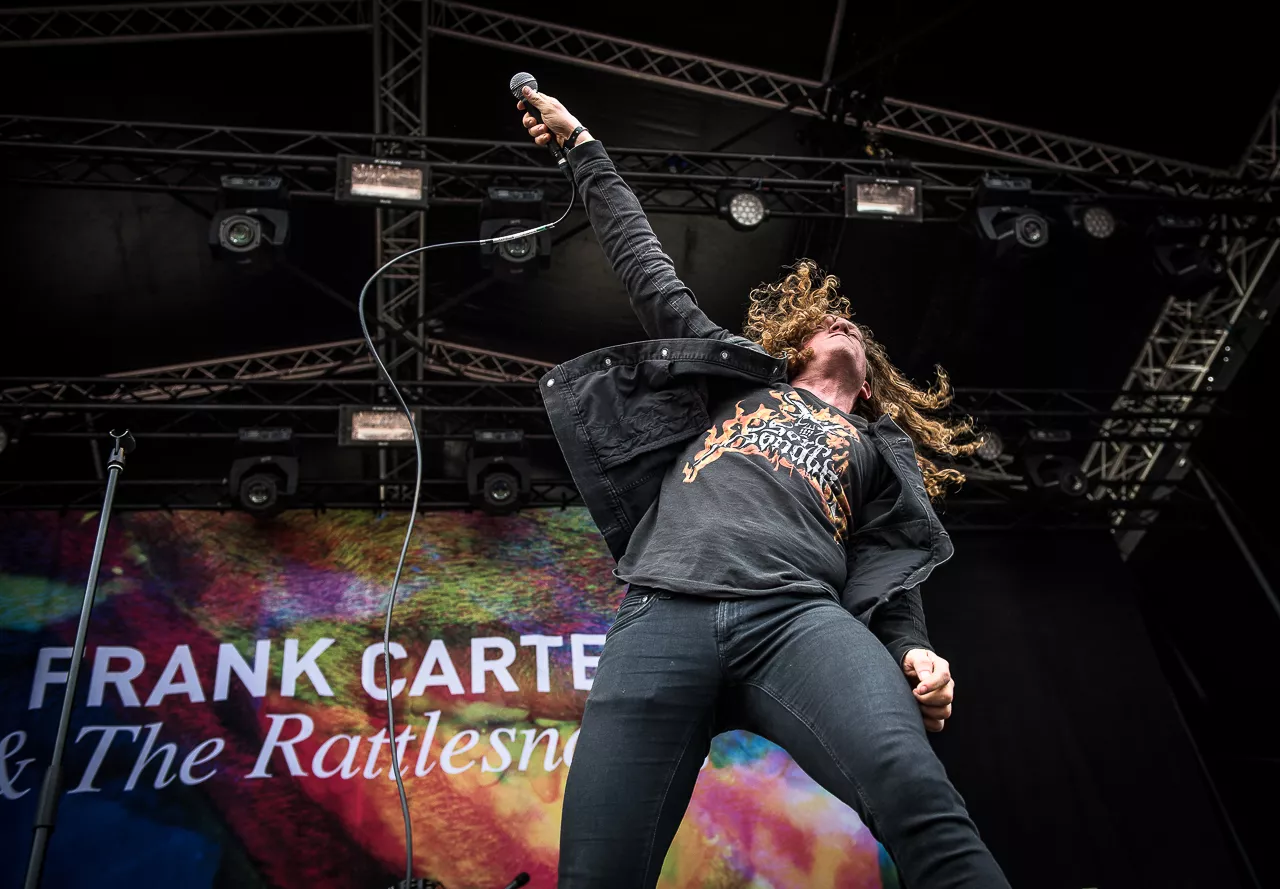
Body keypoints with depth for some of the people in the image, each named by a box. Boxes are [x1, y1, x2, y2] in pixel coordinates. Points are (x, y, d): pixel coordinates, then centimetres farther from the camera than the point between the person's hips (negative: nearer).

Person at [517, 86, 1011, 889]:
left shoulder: (876, 446, 32)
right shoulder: (740, 375, 34)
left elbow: (886, 573, 20)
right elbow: (648, 272, 37)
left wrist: (912, 649, -3)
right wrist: (583, 146, 44)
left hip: (800, 616, 0)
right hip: (661, 618, 1)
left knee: (925, 812, -30)